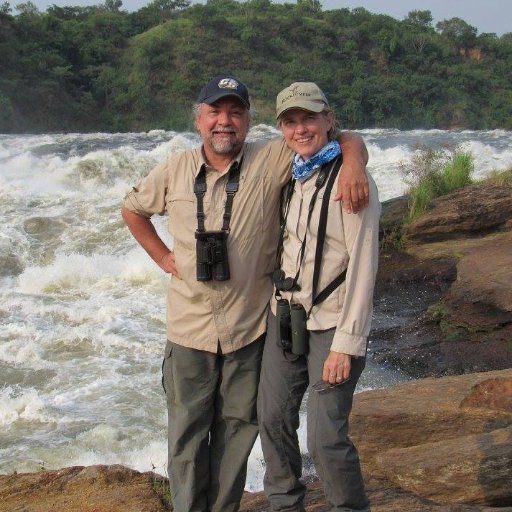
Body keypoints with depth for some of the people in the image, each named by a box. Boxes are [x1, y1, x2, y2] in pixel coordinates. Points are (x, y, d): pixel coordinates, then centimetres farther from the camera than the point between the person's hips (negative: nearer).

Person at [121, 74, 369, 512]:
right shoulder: (175, 170, -1)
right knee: (188, 430, 10)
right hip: (190, 326, 1)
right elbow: (133, 209, 16)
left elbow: (346, 138, -8)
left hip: (249, 327, -1)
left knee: (237, 427, 12)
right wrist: (163, 257, 6)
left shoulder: (271, 160, -9)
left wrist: (353, 163, -29)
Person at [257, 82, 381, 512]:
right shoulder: (292, 176, 9)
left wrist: (345, 344, -19)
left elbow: (363, 266, -16)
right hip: (285, 316, 7)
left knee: (326, 437, -6)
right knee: (273, 417, 11)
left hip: (331, 325, -7)